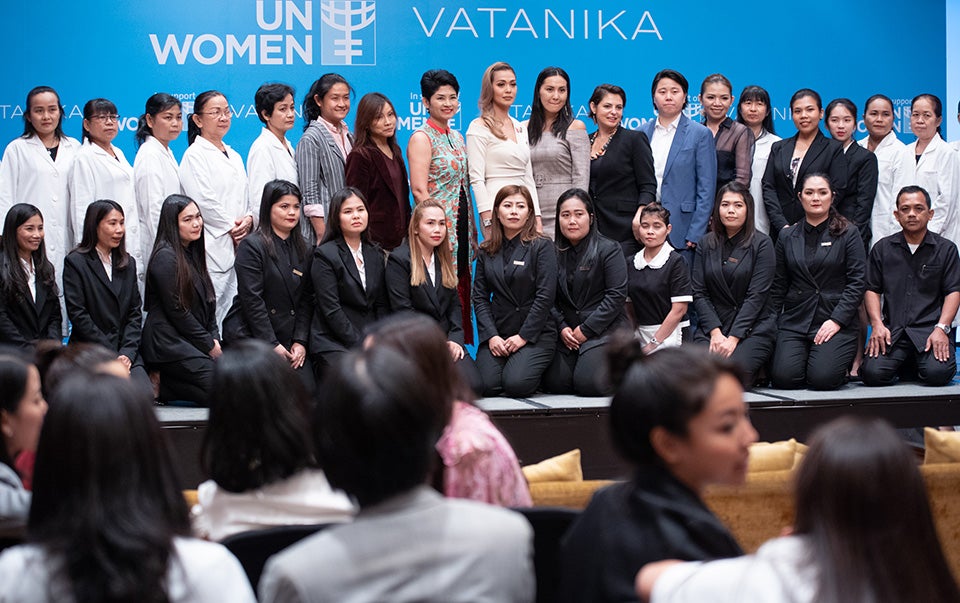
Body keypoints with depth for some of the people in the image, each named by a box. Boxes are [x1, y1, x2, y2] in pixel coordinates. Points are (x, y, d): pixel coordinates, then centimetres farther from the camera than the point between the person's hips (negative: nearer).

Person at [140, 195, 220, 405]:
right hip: (168, 343, -9)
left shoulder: (193, 253, 17)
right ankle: (163, 382, -6)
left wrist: (215, 339, 2)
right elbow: (176, 310, -13)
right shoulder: (165, 257, -11)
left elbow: (208, 302, 17)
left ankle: (165, 382, -1)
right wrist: (209, 345, -8)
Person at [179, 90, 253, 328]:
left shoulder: (234, 156, 21)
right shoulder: (195, 155, -4)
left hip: (237, 246, 7)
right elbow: (203, 201, -12)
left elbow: (245, 196, 21)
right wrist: (231, 227, -9)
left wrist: (248, 218, 1)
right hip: (212, 246, -7)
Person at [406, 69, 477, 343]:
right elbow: (419, 190, -14)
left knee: (461, 296, 8)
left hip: (460, 231, 8)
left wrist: (473, 234, 17)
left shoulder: (456, 136, 16)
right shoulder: (422, 137, -7)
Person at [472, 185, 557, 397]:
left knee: (516, 384, -24)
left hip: (535, 332, -3)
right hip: (497, 331, 3)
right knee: (487, 385, -19)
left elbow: (545, 297, -9)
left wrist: (523, 336, -13)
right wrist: (490, 335, -9)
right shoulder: (486, 251, 10)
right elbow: (480, 296, 5)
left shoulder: (542, 246, -3)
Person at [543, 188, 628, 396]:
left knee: (588, 383, -21)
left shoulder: (609, 250, -5)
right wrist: (562, 327, -9)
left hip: (604, 329, -5)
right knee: (554, 384, -10)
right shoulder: (554, 253, 9)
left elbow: (617, 295, -11)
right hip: (567, 331, 5)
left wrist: (586, 330, -14)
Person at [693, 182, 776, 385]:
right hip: (712, 325, 3)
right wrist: (715, 332, -10)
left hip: (754, 328, -3)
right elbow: (699, 293, 5)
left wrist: (733, 338, -17)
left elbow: (756, 296, -8)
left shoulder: (762, 244, -1)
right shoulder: (706, 243, 11)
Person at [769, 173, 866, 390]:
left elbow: (857, 283, -3)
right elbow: (778, 287, 14)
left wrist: (836, 320, -13)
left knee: (822, 378, -23)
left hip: (837, 321, -2)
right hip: (794, 321, 3)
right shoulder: (787, 237, 13)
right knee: (783, 377, -20)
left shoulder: (849, 235, 4)